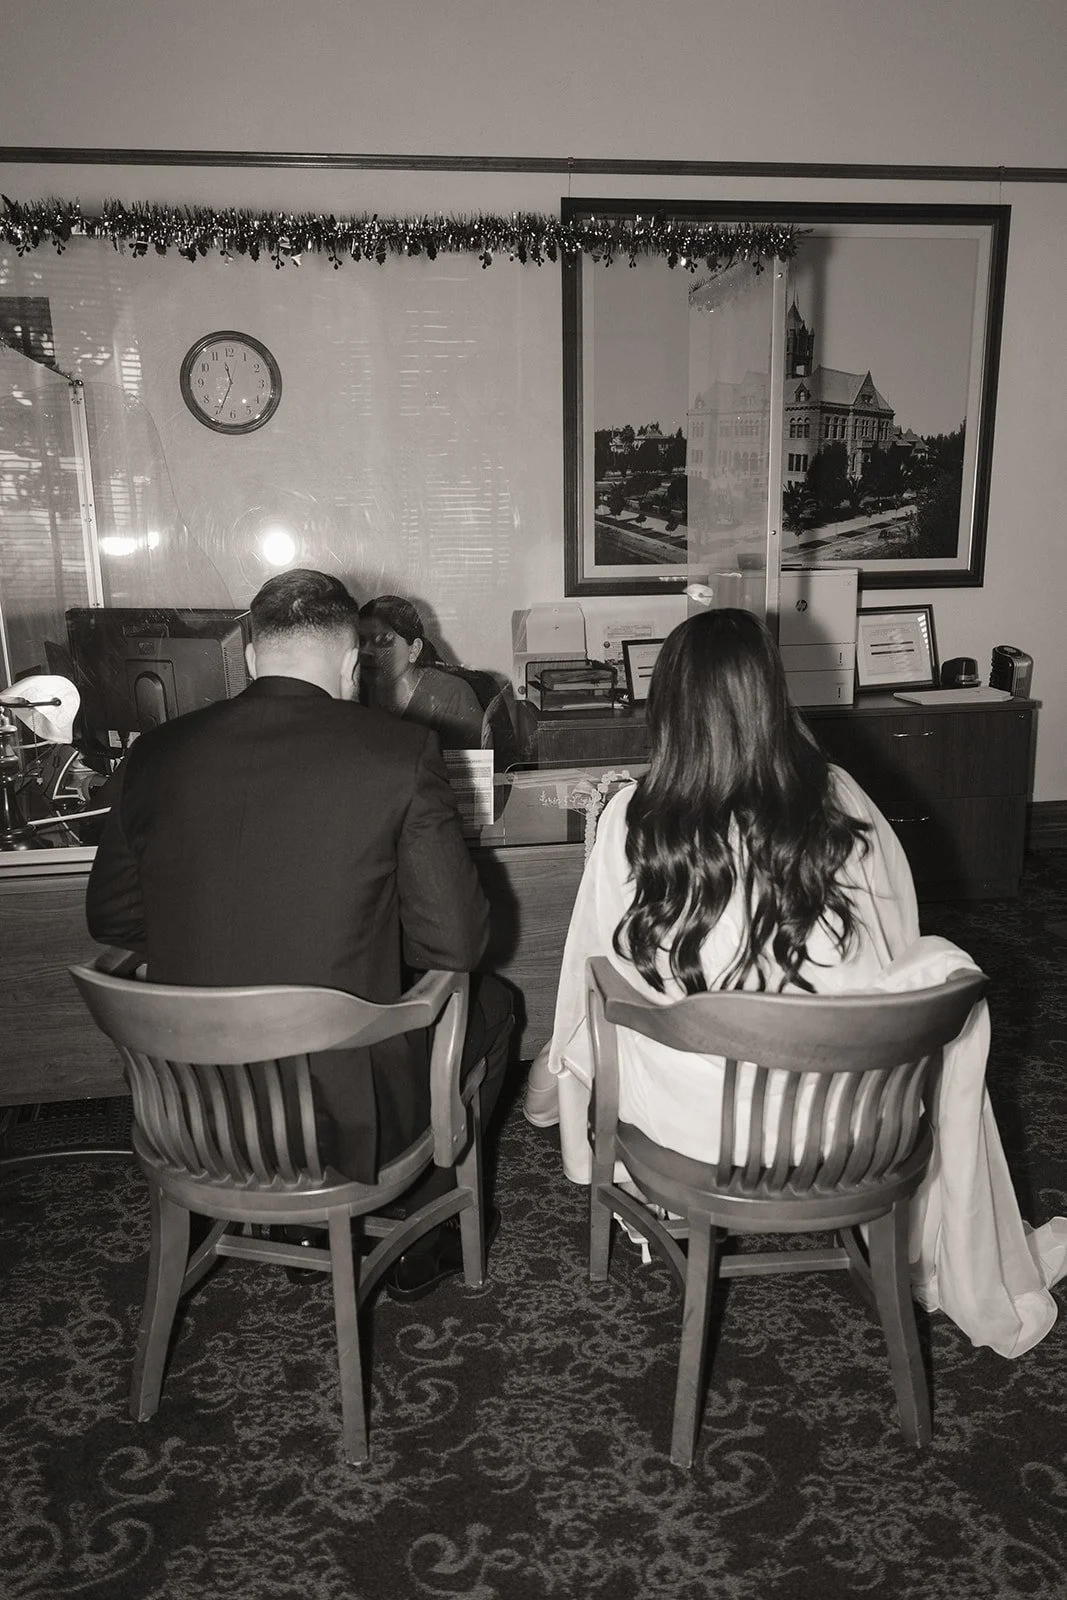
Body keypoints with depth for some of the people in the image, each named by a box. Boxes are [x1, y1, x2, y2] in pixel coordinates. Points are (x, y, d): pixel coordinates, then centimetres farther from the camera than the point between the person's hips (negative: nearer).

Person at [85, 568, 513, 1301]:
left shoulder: (159, 753, -4)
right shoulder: (400, 752, -15)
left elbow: (110, 917, 7)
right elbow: (456, 941, -13)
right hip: (348, 1123, -4)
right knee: (489, 1002, 24)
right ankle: (427, 1236, 35)